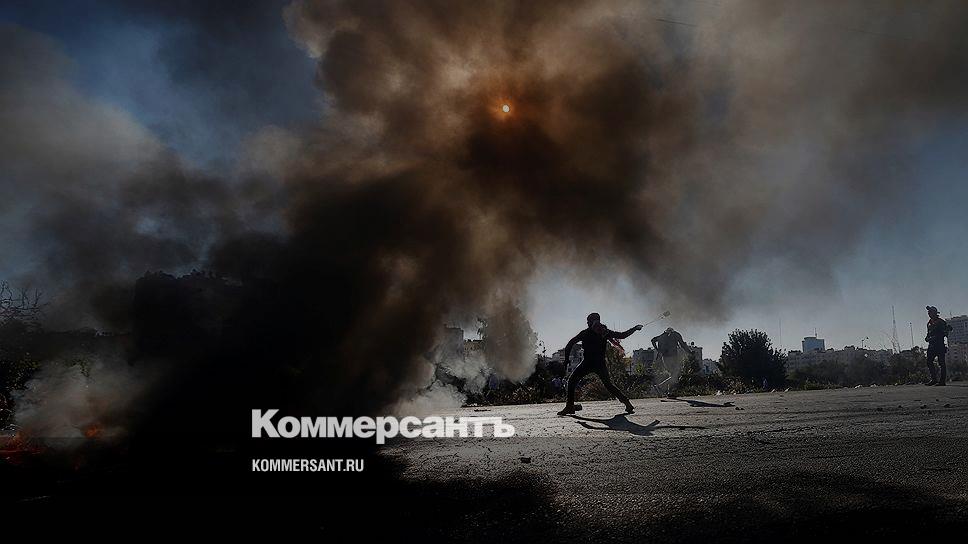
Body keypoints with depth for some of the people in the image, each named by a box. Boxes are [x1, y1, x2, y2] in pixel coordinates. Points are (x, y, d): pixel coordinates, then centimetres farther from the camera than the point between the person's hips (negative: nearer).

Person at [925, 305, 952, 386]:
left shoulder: (940, 321, -4)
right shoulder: (929, 323, 18)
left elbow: (949, 328, -13)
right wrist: (927, 338, 6)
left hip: (940, 344, -7)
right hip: (931, 345, 7)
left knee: (941, 363, -4)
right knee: (929, 362, 2)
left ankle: (942, 380, -2)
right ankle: (934, 379, 7)